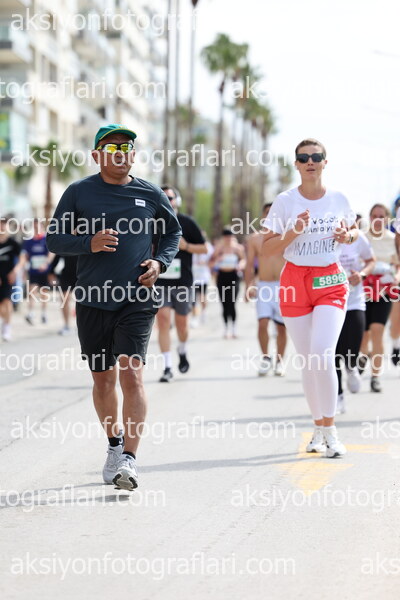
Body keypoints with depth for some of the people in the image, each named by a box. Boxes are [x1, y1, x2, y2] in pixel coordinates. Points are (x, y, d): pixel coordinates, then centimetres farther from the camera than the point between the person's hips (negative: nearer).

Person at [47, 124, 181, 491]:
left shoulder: (150, 194, 4)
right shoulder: (79, 192, 2)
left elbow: (173, 232, 19)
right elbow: (55, 240, 4)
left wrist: (160, 262, 1)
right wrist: (88, 243, -14)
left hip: (137, 300, -1)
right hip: (92, 301, 1)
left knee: (132, 376, -14)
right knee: (103, 379, 12)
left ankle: (129, 459, -14)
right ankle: (115, 445, 33)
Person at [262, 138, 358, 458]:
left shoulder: (339, 199, 2)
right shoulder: (285, 202, -2)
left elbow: (353, 230, 21)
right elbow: (267, 249, -3)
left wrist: (348, 236, -2)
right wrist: (294, 232, -19)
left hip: (330, 282, -1)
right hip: (295, 281, 1)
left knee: (322, 355, -17)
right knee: (307, 361, 4)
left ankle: (330, 430, -7)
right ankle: (319, 428, 20)